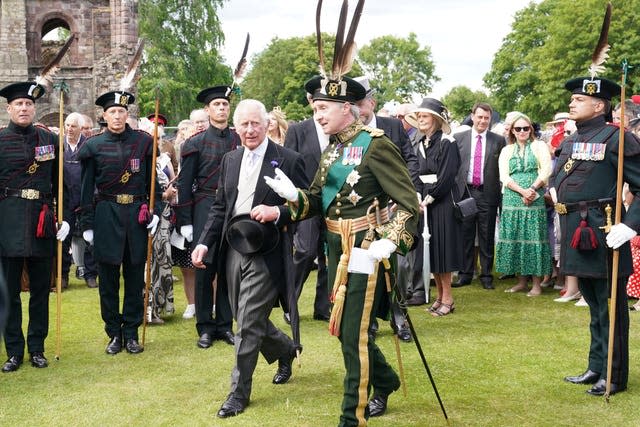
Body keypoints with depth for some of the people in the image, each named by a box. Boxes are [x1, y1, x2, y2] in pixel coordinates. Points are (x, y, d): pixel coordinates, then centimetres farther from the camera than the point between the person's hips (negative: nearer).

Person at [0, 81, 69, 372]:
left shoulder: (50, 139, 8)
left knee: (41, 289, 9)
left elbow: (60, 182, 11)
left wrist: (65, 217, 4)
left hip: (43, 222, 2)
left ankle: (37, 348, 20)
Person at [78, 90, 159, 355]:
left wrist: (155, 211, -1)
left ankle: (131, 333, 17)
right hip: (106, 216, 0)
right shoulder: (94, 146, 2)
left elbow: (152, 180, 8)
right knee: (108, 279, 5)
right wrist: (87, 223, 0)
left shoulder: (143, 142, 4)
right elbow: (87, 188, 3)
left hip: (137, 215, 1)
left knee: (135, 277, 6)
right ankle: (114, 335, 16)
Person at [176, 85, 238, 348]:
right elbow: (184, 184, 0)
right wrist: (185, 221, -4)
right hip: (205, 210, -2)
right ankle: (205, 327, 12)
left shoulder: (240, 140, 7)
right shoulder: (195, 143, 0)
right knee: (204, 269, 2)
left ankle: (225, 325, 16)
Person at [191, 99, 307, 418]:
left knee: (248, 325, -5)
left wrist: (278, 212, -22)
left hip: (264, 255, -6)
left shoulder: (288, 160, -7)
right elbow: (219, 207, 14)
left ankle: (239, 391, 11)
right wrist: (204, 243, 5)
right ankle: (286, 351, 44)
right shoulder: (230, 160, 11)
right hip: (233, 251, 6)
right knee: (249, 321, 15)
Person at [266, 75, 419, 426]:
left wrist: (390, 242, -30)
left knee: (354, 334, -2)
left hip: (366, 251, -8)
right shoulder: (330, 151, 10)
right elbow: (318, 202, 9)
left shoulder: (375, 145, -15)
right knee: (345, 327, 18)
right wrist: (293, 196, -12)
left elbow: (409, 202, -17)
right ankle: (384, 382, 43)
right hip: (337, 249, 8)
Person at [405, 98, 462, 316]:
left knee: (442, 246, -5)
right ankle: (440, 296, 17)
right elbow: (418, 175, 14)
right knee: (431, 248, 8)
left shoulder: (446, 142, -9)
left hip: (443, 200, -7)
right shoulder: (422, 144, 13)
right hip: (426, 200, 7)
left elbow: (446, 176, -15)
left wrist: (429, 198, -14)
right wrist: (418, 197, 0)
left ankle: (447, 298, 3)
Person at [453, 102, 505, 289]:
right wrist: (454, 190, -1)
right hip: (464, 191, 1)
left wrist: (501, 194, -3)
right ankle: (465, 274, 15)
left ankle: (486, 275, 13)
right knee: (465, 235, 6)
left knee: (487, 237, 4)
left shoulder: (498, 140, 4)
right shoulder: (459, 138, 6)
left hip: (488, 194, -1)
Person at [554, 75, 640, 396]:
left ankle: (614, 376, 14)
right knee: (594, 307, 18)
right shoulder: (569, 143, 13)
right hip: (576, 235, 8)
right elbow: (557, 183, 24)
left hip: (604, 235, -8)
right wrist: (566, 231, 17)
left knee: (610, 309, 3)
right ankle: (596, 368, 30)